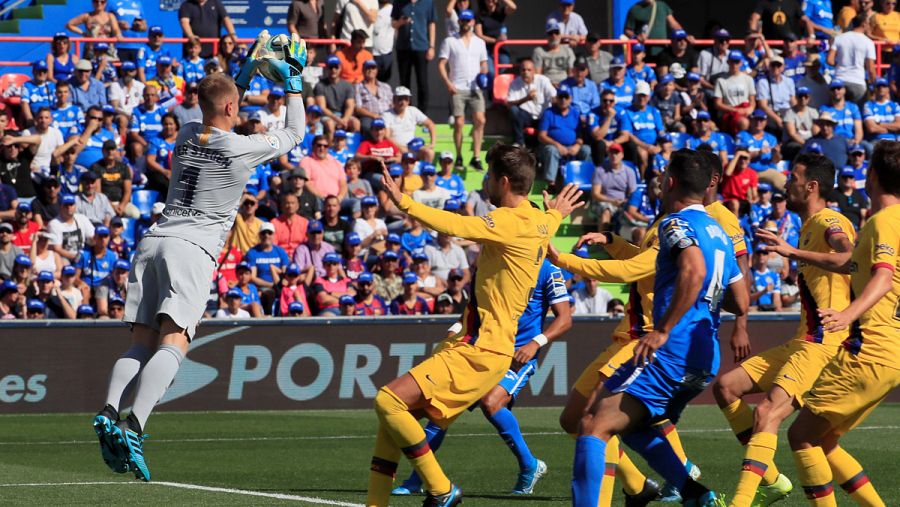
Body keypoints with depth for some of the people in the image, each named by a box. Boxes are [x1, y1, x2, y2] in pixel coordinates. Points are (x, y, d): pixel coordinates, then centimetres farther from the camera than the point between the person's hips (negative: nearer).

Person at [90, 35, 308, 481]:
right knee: (173, 343, -17)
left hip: (153, 241, 6)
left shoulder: (186, 136, 15)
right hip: (192, 249, -6)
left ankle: (109, 411, -21)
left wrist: (244, 74, 42)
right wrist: (294, 81, 27)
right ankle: (133, 425, -37)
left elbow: (217, 124, 41)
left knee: (141, 342, 4)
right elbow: (294, 134, 16)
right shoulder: (241, 149, -1)